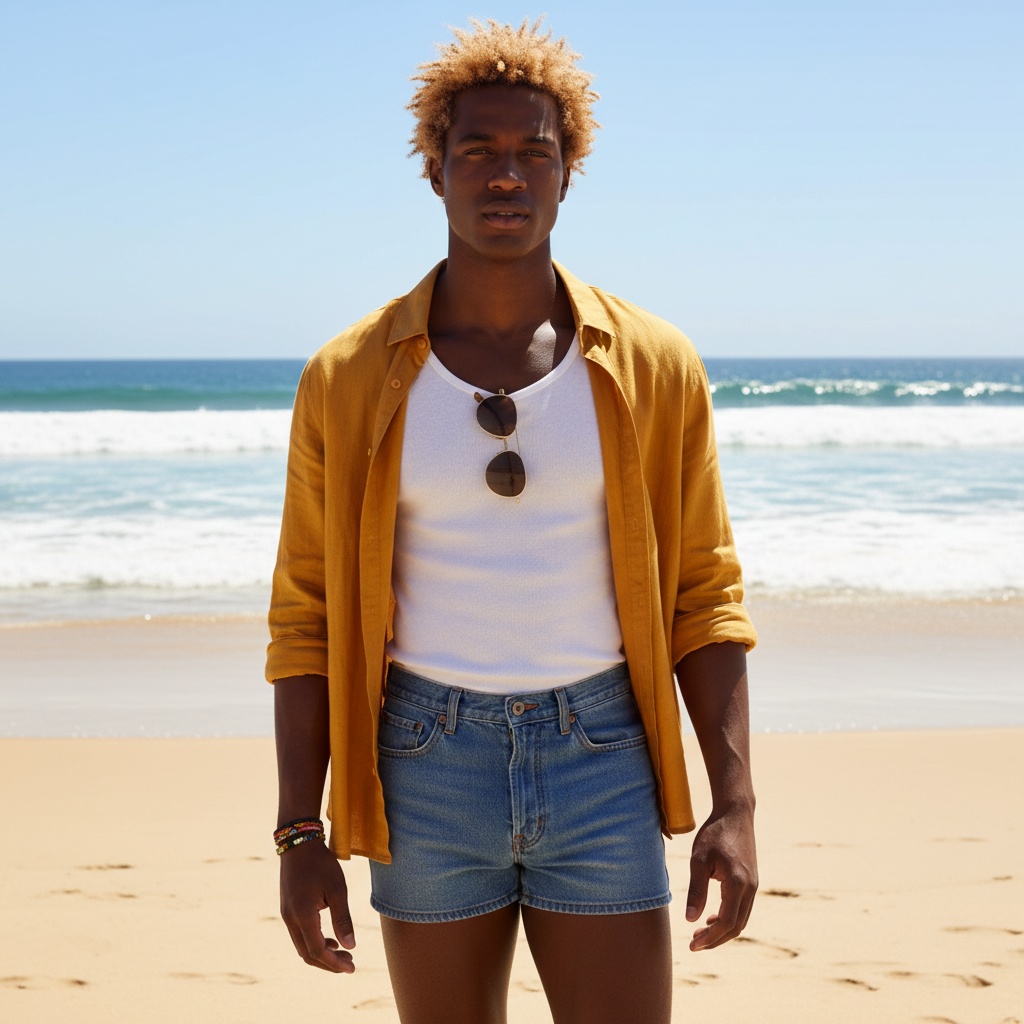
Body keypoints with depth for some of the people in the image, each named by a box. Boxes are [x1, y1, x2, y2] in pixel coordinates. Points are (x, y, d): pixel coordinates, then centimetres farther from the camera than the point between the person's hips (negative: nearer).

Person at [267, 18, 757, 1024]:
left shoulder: (655, 368, 0)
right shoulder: (349, 380, -1)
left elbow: (704, 597, 3)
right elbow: (307, 616, 1)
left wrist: (735, 801, -5)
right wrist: (299, 832, -3)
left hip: (602, 761, 0)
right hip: (428, 765, 0)